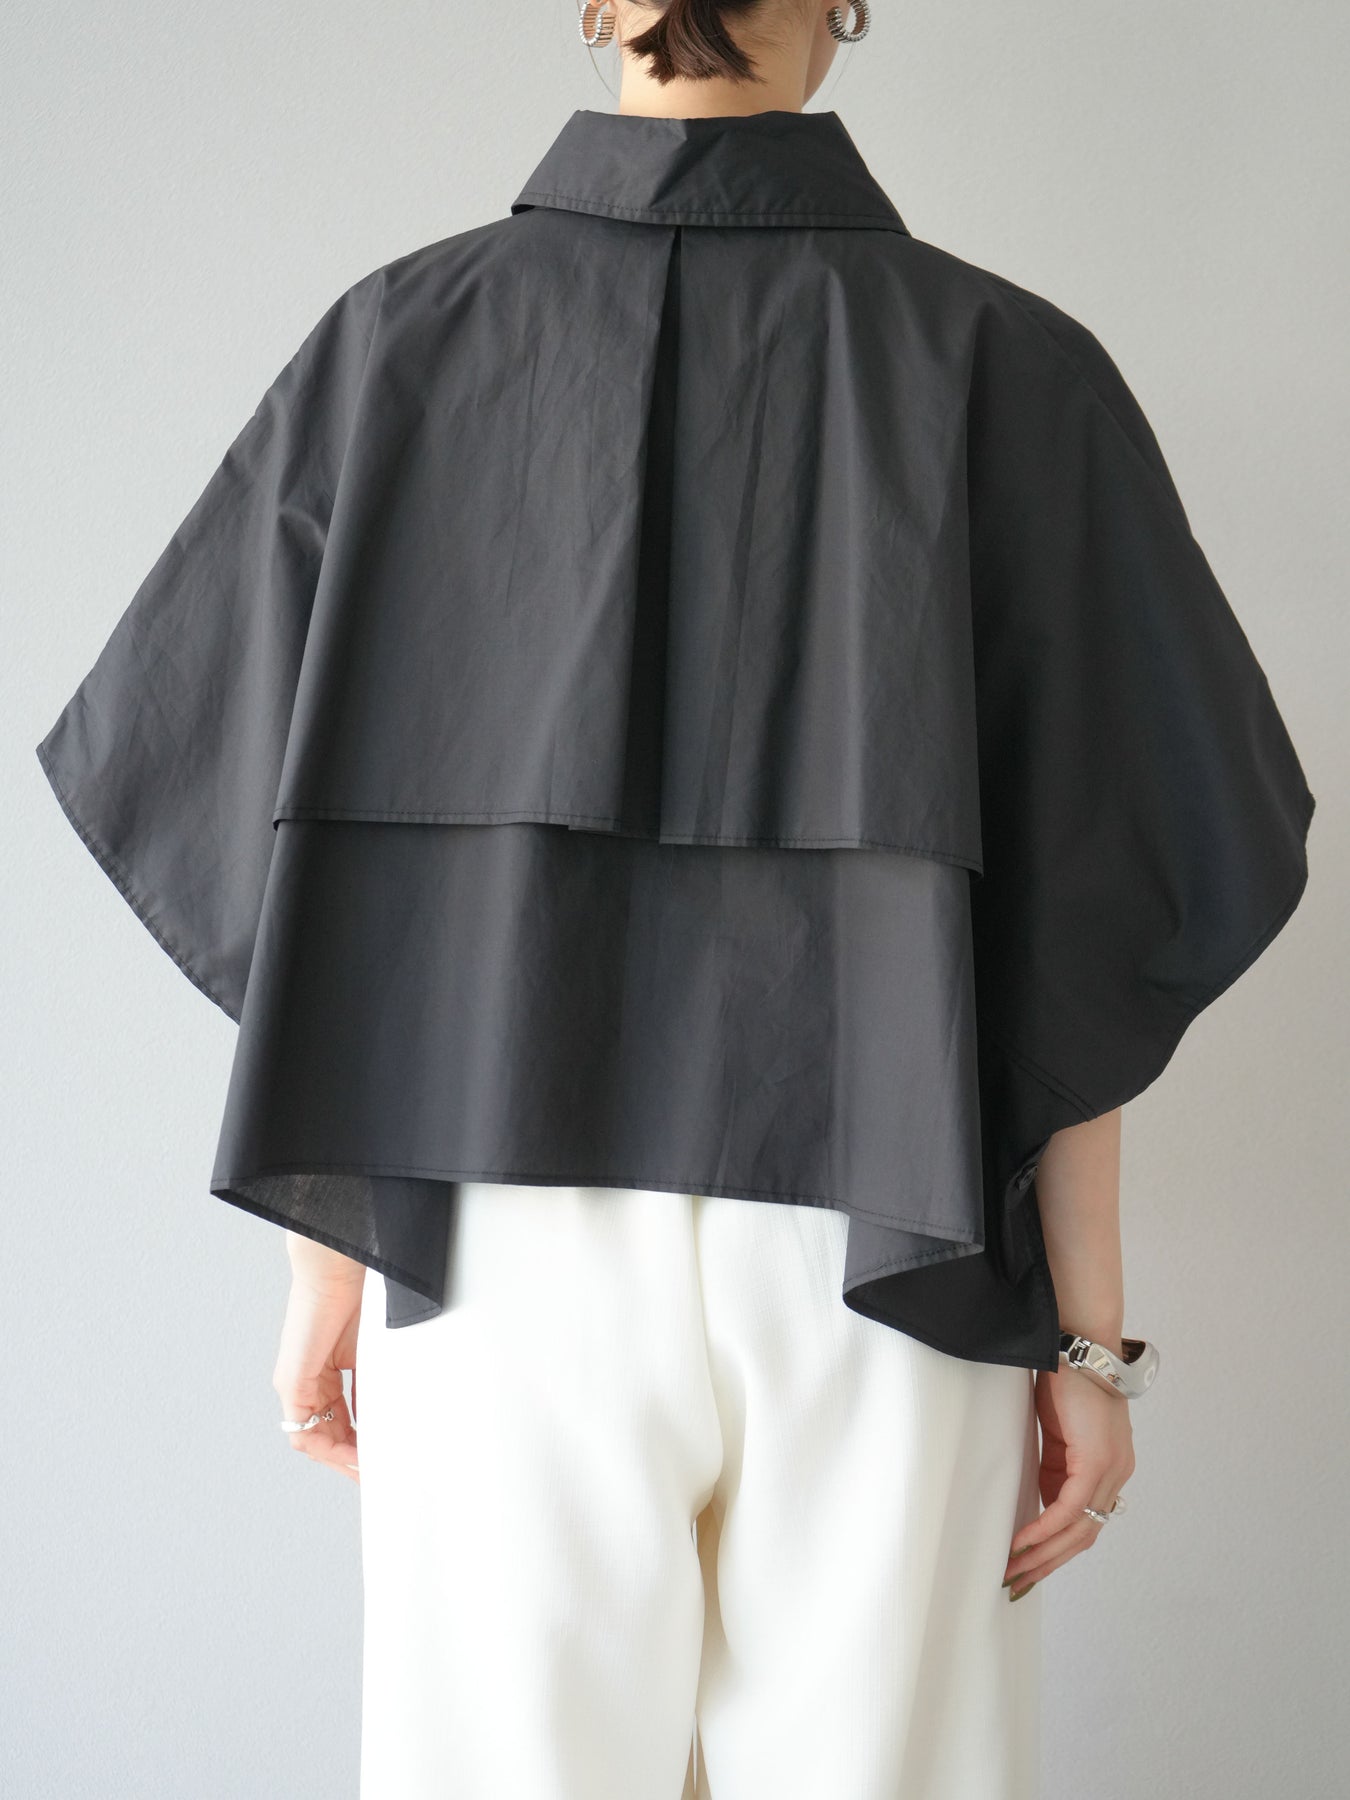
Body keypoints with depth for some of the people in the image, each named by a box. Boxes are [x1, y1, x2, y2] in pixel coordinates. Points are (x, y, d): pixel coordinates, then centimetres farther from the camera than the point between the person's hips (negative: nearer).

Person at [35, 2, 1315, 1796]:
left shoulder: (400, 342, -1)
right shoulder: (1007, 368, -4)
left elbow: (292, 844, -2)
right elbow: (1071, 920, -7)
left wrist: (328, 1259, 7)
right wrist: (1089, 1334, 0)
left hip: (506, 1243, 1)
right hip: (876, 1274, 0)